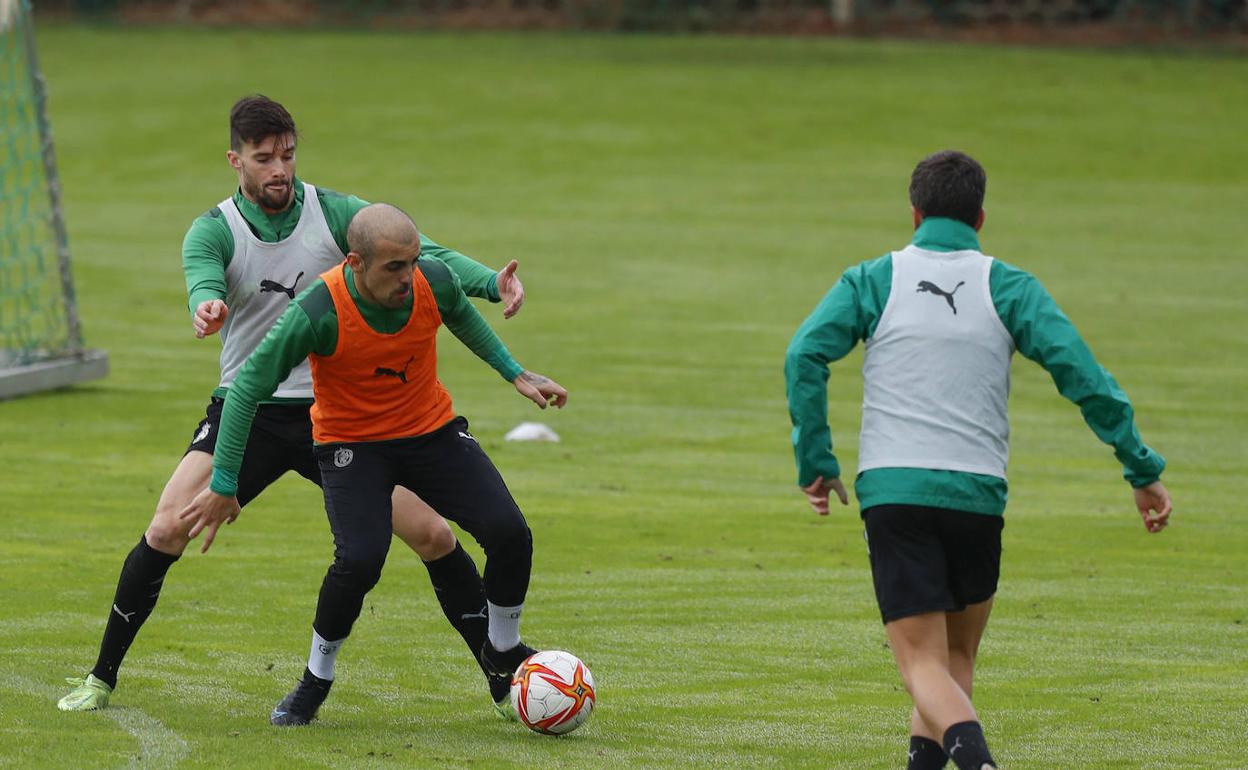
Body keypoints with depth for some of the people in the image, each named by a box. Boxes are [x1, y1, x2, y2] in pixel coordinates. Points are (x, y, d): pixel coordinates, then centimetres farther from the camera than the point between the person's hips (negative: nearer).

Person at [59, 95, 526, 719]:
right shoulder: (214, 231, -8)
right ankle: (101, 678, 2)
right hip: (247, 409, -1)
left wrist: (491, 283, -35)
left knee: (431, 534, -7)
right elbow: (202, 280, -29)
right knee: (166, 530, -16)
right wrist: (206, 308, -55)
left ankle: (505, 683, 7)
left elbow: (421, 252, -16)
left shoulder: (336, 214, -6)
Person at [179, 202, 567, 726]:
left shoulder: (434, 281, -18)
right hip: (351, 442, -4)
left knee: (509, 534, -11)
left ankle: (503, 649, 19)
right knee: (360, 559, -26)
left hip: (432, 429, 4)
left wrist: (514, 373, 14)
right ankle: (316, 680, 0)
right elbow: (248, 387, -23)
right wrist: (224, 487, -20)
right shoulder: (319, 313, -30)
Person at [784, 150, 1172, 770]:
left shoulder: (873, 281, 7)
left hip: (891, 488, -1)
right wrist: (1142, 469, 1)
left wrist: (815, 462, 0)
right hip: (977, 493, 1)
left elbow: (805, 355, -6)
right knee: (957, 655, 21)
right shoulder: (1009, 287, 6)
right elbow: (1081, 373, -2)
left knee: (922, 662, -5)